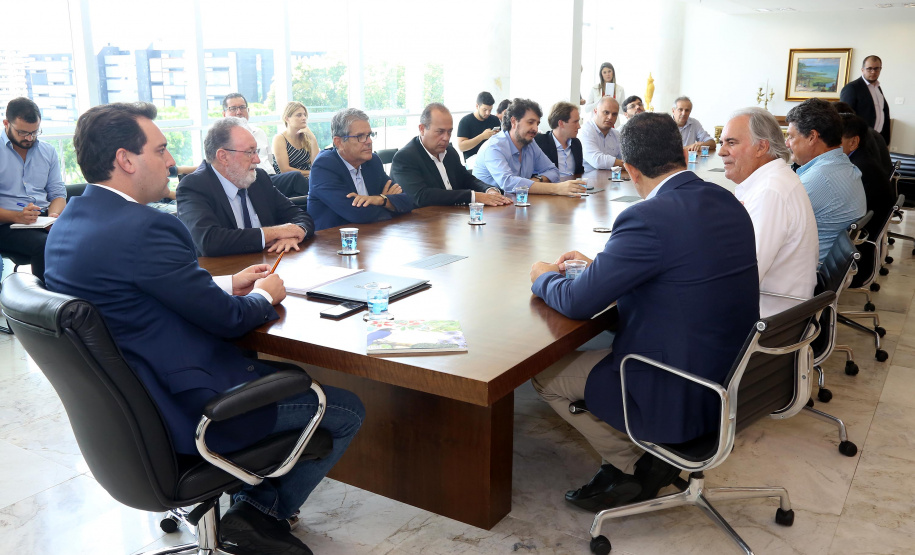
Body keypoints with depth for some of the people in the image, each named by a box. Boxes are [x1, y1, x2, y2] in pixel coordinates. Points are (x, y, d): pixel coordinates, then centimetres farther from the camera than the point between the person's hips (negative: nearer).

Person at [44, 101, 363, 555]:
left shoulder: (68, 222, 4)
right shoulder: (145, 228, -26)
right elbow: (228, 319, -20)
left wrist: (226, 284, 9)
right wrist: (264, 295, 1)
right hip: (186, 410, -10)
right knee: (348, 411, 3)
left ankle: (255, 503, 27)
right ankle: (262, 512, 17)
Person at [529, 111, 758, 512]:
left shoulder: (647, 219, -25)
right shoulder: (727, 202, 2)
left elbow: (577, 302, -18)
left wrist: (543, 277, 4)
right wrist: (600, 264, 18)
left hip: (683, 401, -9)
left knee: (544, 373, 5)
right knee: (600, 347, 26)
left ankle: (634, 464, 12)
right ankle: (649, 456, 19)